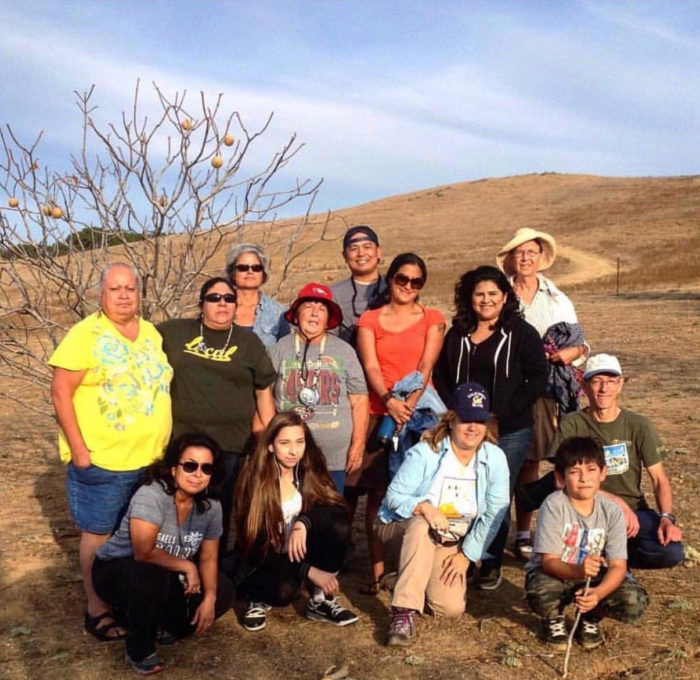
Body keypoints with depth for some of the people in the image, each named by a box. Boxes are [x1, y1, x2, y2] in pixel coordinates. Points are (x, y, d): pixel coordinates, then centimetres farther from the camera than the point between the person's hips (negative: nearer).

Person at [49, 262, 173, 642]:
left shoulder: (152, 334, 8)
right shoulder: (85, 334, -11)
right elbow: (61, 392, -13)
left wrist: (165, 445, 13)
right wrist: (79, 450, -17)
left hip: (151, 460, 6)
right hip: (101, 461, -6)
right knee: (99, 535, 7)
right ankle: (97, 610, 21)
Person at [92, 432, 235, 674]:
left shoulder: (211, 506, -10)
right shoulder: (151, 495, -29)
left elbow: (208, 557, -3)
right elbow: (144, 552, -36)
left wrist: (209, 598, -19)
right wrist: (187, 566, -23)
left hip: (168, 578, 6)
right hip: (115, 570, -6)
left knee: (222, 591, -11)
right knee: (152, 576, -39)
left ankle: (162, 625, 8)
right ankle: (140, 650, -12)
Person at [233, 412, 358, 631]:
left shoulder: (309, 469, -7)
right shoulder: (255, 479, -19)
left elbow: (339, 509, -19)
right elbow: (256, 547, -21)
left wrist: (303, 523, -37)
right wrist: (310, 572, -28)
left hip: (299, 551, 4)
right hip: (263, 560, -4)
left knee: (338, 524, -24)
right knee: (284, 589, -37)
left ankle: (321, 600, -8)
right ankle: (259, 599, 0)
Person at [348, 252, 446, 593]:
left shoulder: (432, 319, 10)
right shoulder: (370, 320, 10)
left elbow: (426, 366, -3)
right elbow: (370, 366, -2)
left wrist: (410, 404, -17)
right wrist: (390, 401, -19)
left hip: (420, 413, 0)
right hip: (379, 414, 1)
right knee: (377, 492, -2)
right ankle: (377, 569, 6)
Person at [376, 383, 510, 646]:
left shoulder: (495, 459, -10)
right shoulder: (425, 453, -19)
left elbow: (494, 514, -6)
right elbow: (394, 496, -18)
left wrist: (467, 555, -9)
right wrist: (423, 507, -38)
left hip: (452, 544, 3)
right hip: (405, 528, -3)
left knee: (452, 608, -14)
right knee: (421, 524, -39)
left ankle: (427, 574, 21)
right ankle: (404, 611, -33)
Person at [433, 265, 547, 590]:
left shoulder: (521, 333, -1)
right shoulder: (457, 334, 11)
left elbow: (537, 379, -5)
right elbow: (441, 378, 15)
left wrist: (503, 413, -12)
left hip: (510, 432, -3)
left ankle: (492, 564, 19)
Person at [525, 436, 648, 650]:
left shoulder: (612, 511, -11)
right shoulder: (554, 506, -21)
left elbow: (618, 566, -14)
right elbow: (549, 562, -22)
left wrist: (598, 593, -35)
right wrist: (578, 571, -44)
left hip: (594, 577, 3)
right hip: (555, 574, -3)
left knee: (635, 602, -23)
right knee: (541, 594, -37)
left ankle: (591, 618, 10)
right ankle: (554, 618, 3)